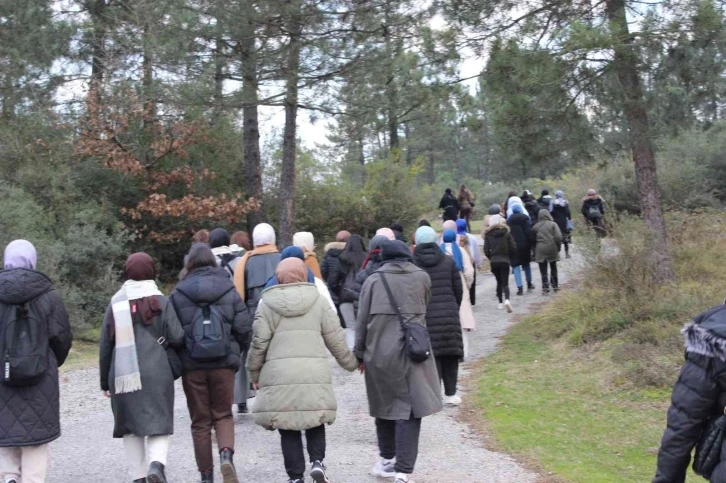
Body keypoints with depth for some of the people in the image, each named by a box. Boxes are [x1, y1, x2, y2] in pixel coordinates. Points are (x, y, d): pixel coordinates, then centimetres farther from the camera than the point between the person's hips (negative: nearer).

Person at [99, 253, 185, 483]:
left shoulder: (115, 304, 3)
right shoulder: (161, 301, -2)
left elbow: (105, 346, 6)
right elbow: (177, 338, -8)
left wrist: (105, 382, 15)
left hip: (123, 377, 2)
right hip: (156, 375, -2)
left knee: (131, 427, 14)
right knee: (159, 423, 3)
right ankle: (156, 464, -21)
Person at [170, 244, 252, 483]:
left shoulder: (178, 295, -1)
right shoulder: (229, 291, 1)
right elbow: (244, 328, -1)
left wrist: (177, 361, 14)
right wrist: (235, 352, 16)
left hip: (192, 366, 0)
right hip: (223, 364, 0)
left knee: (200, 422, 10)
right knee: (223, 416, 13)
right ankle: (226, 454, -12)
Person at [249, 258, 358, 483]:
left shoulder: (267, 303, 4)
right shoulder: (318, 300, 7)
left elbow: (259, 343, 2)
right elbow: (336, 339, 9)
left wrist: (255, 373, 15)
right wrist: (351, 362, 23)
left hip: (279, 375, -1)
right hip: (314, 372, 1)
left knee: (288, 428, 8)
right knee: (315, 422, 17)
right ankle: (317, 461, -1)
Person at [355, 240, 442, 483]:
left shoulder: (373, 279, 2)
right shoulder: (422, 277, 3)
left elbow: (362, 320, 2)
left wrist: (360, 353, 11)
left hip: (378, 353, 2)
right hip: (410, 352, -2)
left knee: (384, 405, 18)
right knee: (409, 411, -2)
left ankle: (387, 460, 31)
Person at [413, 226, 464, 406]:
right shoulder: (448, 261, 4)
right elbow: (458, 290, 6)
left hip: (424, 317, -2)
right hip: (448, 315, 2)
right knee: (450, 354, 10)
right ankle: (450, 394, 16)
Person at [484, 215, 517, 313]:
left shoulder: (488, 235, -2)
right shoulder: (506, 233, -2)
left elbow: (486, 250, -4)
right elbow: (513, 247, -4)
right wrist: (510, 257, 13)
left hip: (493, 262, 1)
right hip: (505, 261, -1)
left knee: (499, 282, 17)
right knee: (505, 282, -1)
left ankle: (501, 303, 17)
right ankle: (506, 300, -26)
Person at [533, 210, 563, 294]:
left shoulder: (536, 226, 3)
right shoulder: (553, 224, -2)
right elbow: (558, 237, -9)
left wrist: (534, 250, 12)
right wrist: (558, 247, 4)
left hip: (540, 250, 0)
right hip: (552, 249, 0)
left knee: (543, 270, 2)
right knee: (553, 268, 16)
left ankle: (545, 287, -4)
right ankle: (555, 285, 23)